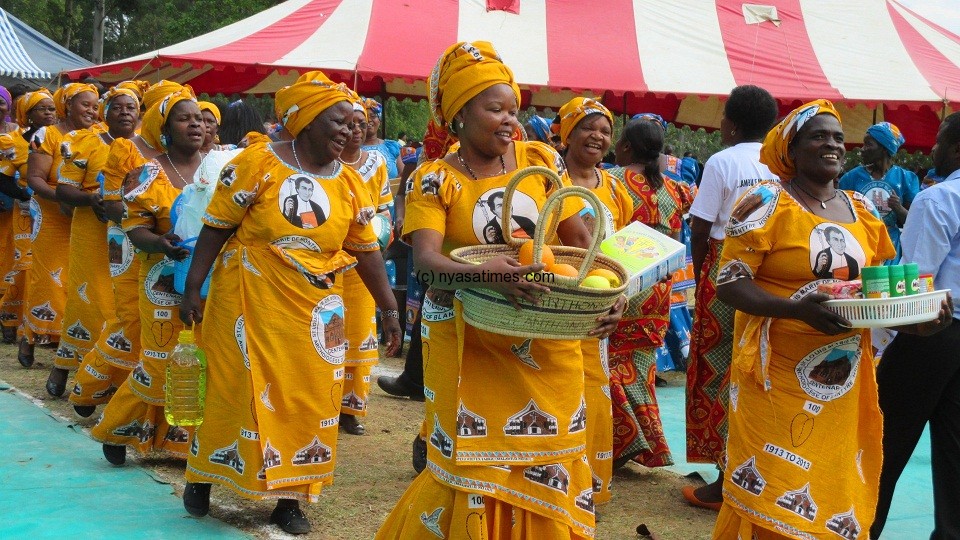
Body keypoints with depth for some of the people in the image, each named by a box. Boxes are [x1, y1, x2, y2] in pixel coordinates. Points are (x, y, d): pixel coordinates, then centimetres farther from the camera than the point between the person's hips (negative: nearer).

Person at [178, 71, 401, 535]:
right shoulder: (260, 162, -8)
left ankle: (290, 496, 18)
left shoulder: (349, 183, 5)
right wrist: (193, 288, -8)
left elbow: (366, 250, 10)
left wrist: (388, 308, 8)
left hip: (314, 313, 4)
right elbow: (216, 227, -6)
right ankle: (200, 479, 23)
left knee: (308, 400, 5)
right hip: (251, 302, -4)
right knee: (242, 391, 2)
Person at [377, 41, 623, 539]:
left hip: (545, 339, 3)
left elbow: (580, 239, 4)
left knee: (543, 459, 9)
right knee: (472, 461, 2)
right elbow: (425, 259, -21)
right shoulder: (434, 179, -7)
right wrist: (483, 273, -40)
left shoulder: (540, 161, 2)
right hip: (468, 340, -3)